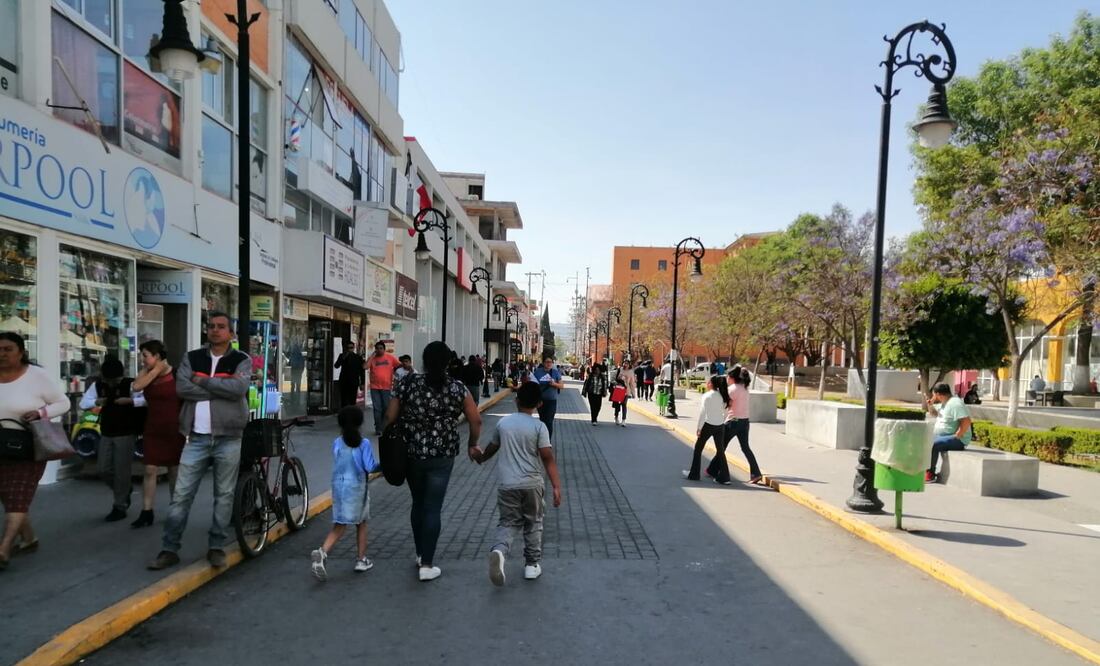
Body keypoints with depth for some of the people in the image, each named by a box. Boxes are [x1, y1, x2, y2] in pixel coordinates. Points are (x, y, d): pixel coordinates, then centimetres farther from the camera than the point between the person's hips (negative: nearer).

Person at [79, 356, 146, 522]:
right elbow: (83, 403, 9)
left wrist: (129, 400, -28)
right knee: (104, 470, 9)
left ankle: (120, 507, 11)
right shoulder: (97, 385, 3)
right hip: (106, 433, 6)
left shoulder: (130, 385, -13)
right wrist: (96, 402, -11)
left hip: (126, 433, -6)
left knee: (121, 471, -2)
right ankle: (126, 490, 35)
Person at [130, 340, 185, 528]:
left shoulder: (176, 375, -9)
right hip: (152, 429, 4)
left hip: (173, 429, -4)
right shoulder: (148, 375, 6)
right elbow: (136, 386, -14)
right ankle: (146, 513, 4)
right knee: (149, 470, 0)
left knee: (174, 471, 8)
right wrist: (152, 370, -9)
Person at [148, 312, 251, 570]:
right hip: (196, 438, 2)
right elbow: (182, 388, -8)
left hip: (228, 440, -2)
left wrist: (202, 380, -9)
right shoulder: (191, 358, 9)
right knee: (181, 495, 3)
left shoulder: (242, 360, 2)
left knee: (224, 496, 7)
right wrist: (221, 388, -13)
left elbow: (238, 388, -17)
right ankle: (169, 549, 14)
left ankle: (216, 547, 19)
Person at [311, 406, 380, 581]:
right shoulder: (364, 443, -11)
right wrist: (382, 465, 4)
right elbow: (370, 467, -13)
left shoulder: (336, 444, 1)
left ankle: (322, 552, -15)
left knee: (339, 526, 7)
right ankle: (361, 560, 21)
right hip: (357, 487, -3)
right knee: (361, 524, 15)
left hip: (338, 486, 3)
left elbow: (339, 464, 9)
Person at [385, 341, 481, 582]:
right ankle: (426, 565, 6)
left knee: (418, 503, 20)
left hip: (411, 453, 2)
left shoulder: (408, 383, -3)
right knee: (433, 508, 4)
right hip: (442, 456, -2)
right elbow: (476, 420, -3)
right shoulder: (456, 388, -5)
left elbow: (390, 417, -2)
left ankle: (421, 554, 33)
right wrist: (472, 445, 13)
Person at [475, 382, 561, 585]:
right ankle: (532, 564, 21)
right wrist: (556, 486, -10)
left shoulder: (503, 423, 2)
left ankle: (499, 551, -19)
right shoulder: (539, 426, -8)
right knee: (533, 524, 17)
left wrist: (481, 457, 39)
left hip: (507, 484, 1)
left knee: (507, 523, 8)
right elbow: (548, 457, -12)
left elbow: (492, 447, 17)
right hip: (532, 484, -1)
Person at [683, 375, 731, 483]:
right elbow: (725, 412, 6)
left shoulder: (707, 396, -11)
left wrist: (699, 427, -8)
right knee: (720, 450, 9)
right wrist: (722, 422, 15)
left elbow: (703, 412, -12)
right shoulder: (723, 396, 5)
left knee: (698, 448, 10)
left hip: (708, 425, -5)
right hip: (720, 426, 5)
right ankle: (724, 477, 5)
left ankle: (693, 474, 16)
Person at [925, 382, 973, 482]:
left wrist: (956, 437, -25)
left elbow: (966, 421, -27)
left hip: (958, 440, -10)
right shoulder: (943, 403, 12)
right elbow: (934, 413, 31)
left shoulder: (955, 403, -19)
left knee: (932, 444, -29)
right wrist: (930, 405, 9)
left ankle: (930, 474, -16)